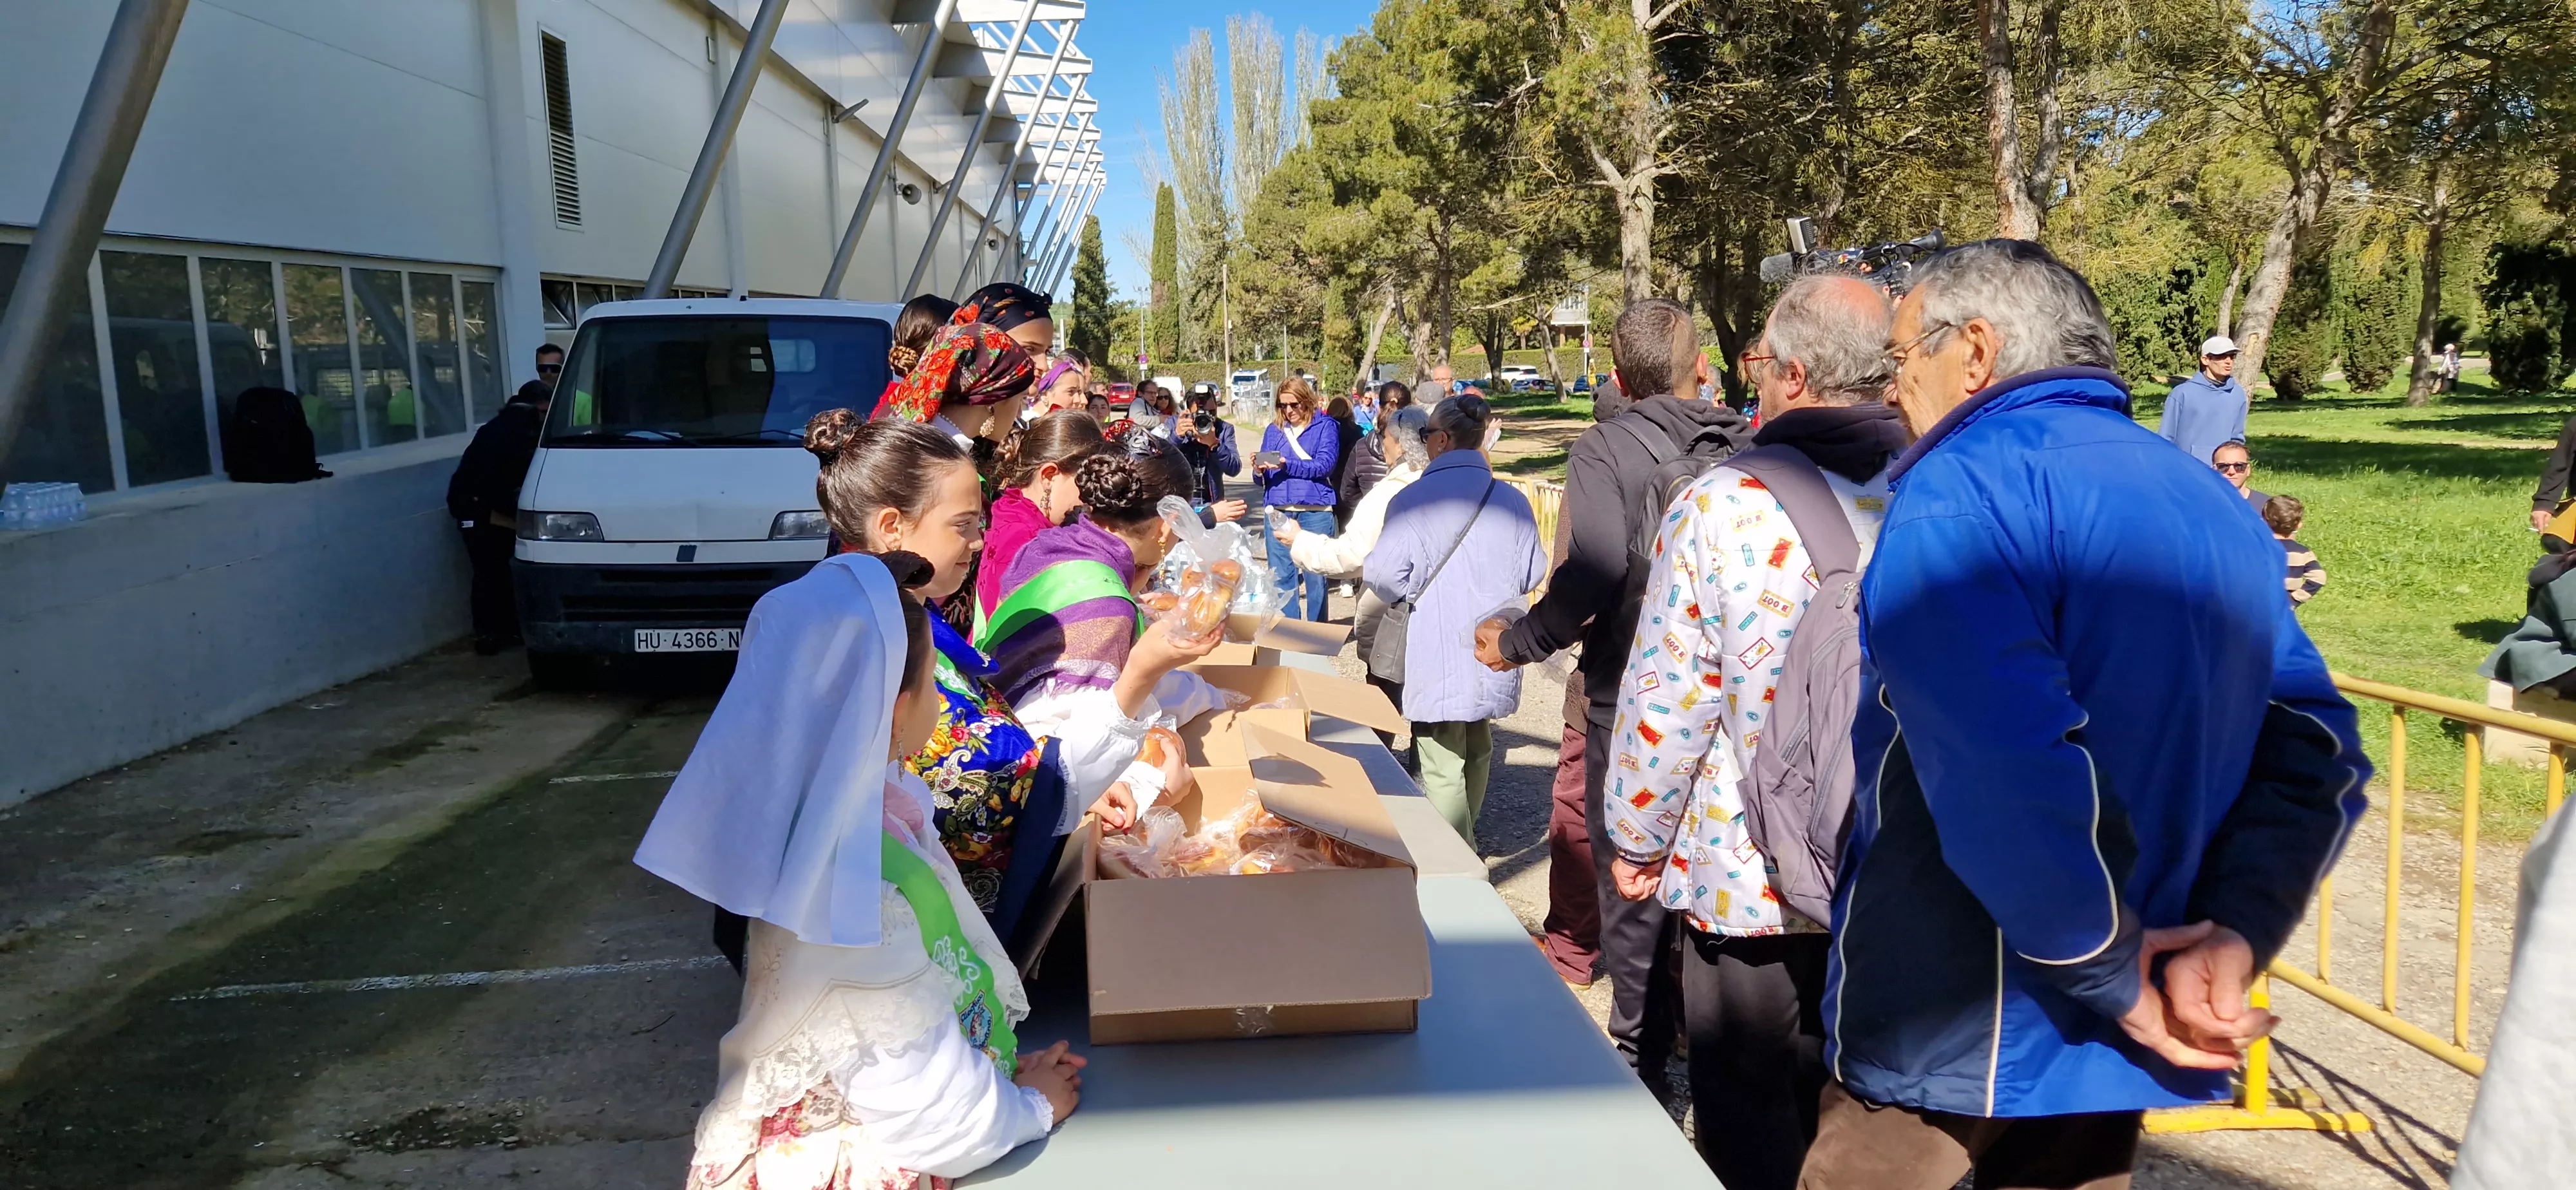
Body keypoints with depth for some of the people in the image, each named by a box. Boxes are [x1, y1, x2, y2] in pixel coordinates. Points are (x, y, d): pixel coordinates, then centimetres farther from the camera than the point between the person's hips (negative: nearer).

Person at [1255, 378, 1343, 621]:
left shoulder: (1325, 426, 4)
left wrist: (1287, 465, -21)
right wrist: (1259, 471, -12)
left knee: (1315, 574, 2)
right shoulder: (1273, 430, 15)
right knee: (1281, 576, 3)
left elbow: (1324, 465, -11)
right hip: (1277, 510, 3)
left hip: (1315, 511, -3)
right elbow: (1261, 479, 11)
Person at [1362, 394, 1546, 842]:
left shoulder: (1411, 501, -13)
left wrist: (1367, 568, 9)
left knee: (1443, 770, 1)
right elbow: (1532, 573, 7)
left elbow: (1385, 579, -13)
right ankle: (1466, 840, 40)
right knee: (1477, 752, 24)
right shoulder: (1512, 500, -1)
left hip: (1438, 657, -5)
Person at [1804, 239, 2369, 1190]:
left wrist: (2116, 977, -16)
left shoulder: (1958, 490, -17)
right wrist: (2237, 926, -7)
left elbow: (2014, 780, -29)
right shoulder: (2213, 505, 9)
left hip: (1950, 1030, -7)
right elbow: (2316, 746, 4)